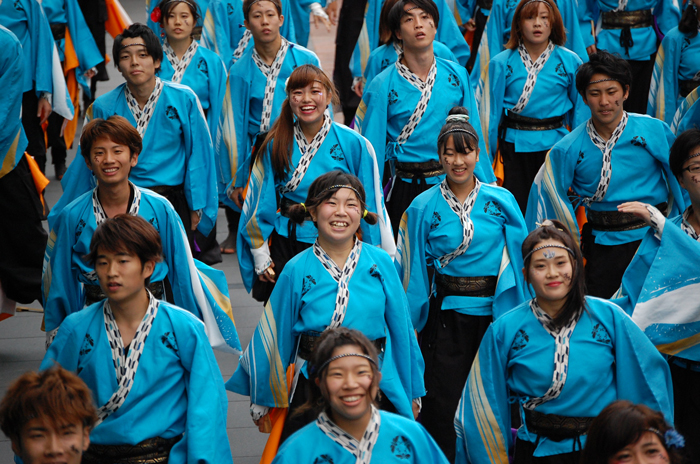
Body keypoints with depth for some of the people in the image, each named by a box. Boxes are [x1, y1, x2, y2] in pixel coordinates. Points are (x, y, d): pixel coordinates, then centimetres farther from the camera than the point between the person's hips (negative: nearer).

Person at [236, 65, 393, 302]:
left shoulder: (354, 145, -5)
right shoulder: (276, 145, 1)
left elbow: (370, 204, -1)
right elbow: (261, 204, 7)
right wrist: (260, 256, 5)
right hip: (285, 245, 2)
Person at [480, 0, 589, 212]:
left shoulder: (570, 62, 2)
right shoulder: (501, 64, 0)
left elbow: (580, 110, 8)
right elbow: (491, 113, 4)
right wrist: (485, 161, 3)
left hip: (556, 146, 1)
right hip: (514, 146, 0)